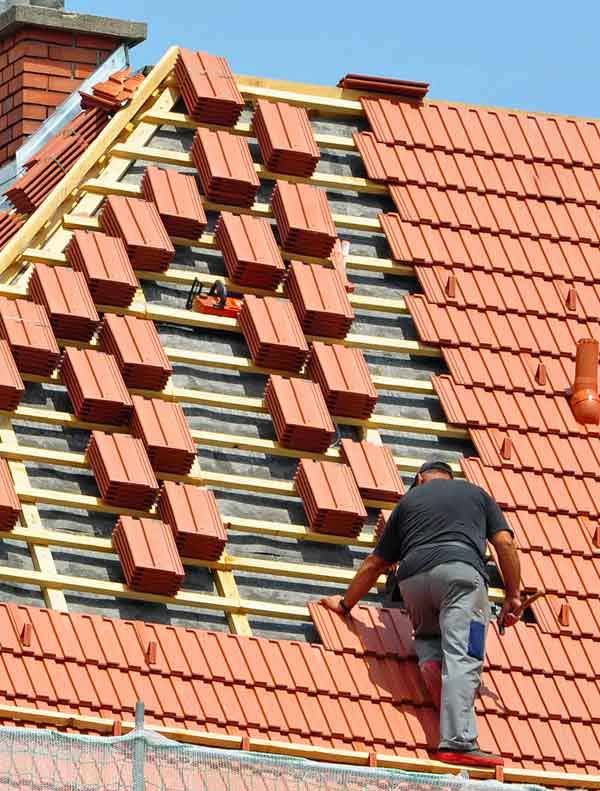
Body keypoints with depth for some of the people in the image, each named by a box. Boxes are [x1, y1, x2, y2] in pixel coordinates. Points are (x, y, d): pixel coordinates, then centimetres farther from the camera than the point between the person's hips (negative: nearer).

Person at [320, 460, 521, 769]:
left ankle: (430, 662, -5)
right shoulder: (476, 493, 30)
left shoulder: (409, 500, 32)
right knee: (462, 658, -13)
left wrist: (346, 603, 47)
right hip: (461, 567, -3)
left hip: (413, 577, 3)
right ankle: (457, 741, -30)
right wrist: (512, 596, 18)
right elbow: (504, 543, 15)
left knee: (428, 634, 30)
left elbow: (374, 563, 35)